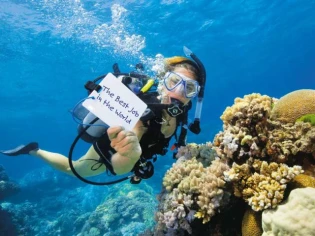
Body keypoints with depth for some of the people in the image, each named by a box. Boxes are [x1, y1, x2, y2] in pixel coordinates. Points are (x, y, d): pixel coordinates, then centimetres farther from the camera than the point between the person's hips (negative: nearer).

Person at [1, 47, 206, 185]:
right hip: (108, 150, -6)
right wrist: (132, 151, -72)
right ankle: (34, 151, 44)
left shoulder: (179, 113, -24)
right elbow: (119, 167, -53)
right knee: (74, 169, 23)